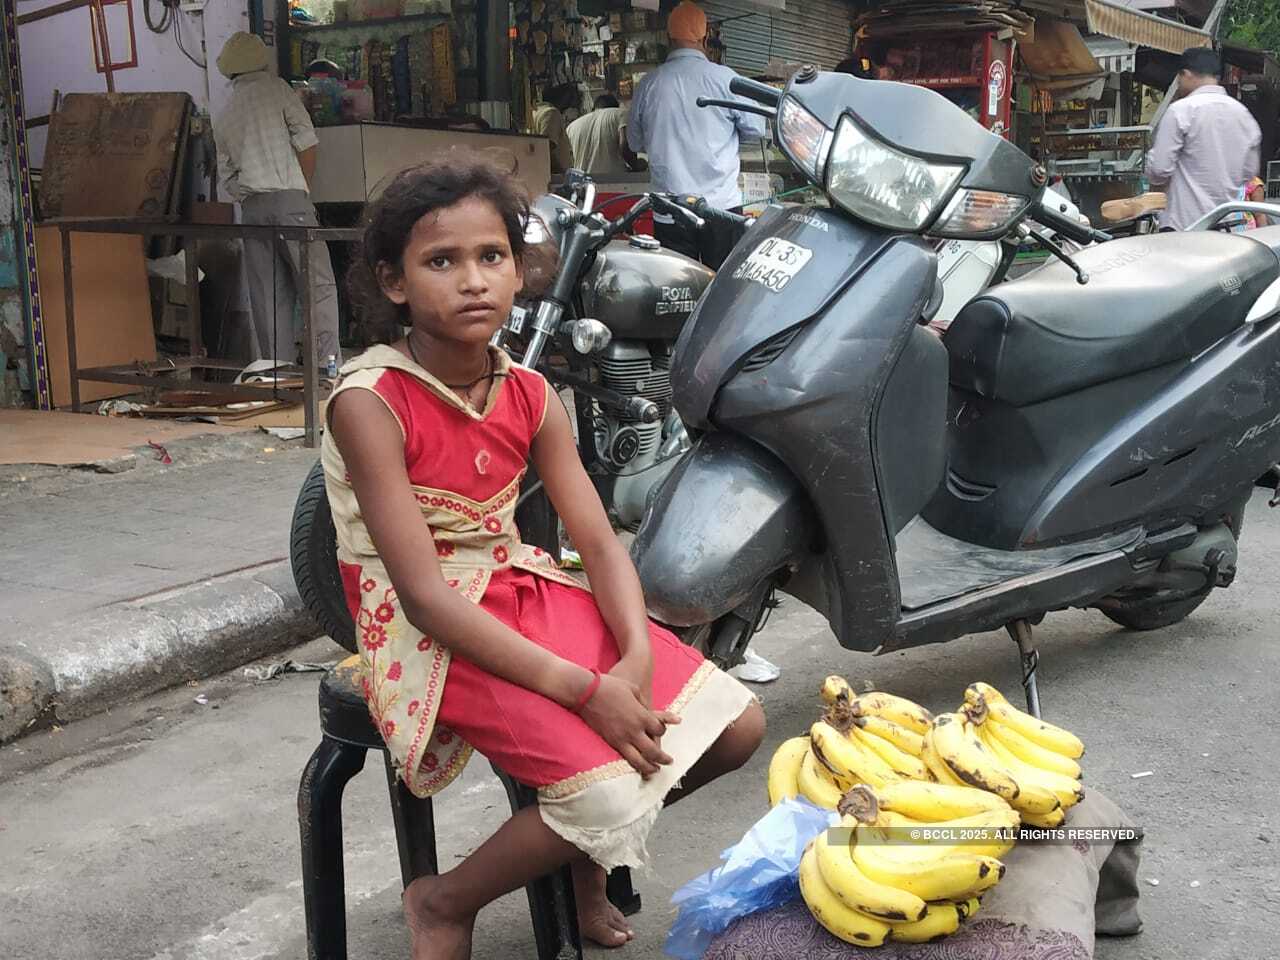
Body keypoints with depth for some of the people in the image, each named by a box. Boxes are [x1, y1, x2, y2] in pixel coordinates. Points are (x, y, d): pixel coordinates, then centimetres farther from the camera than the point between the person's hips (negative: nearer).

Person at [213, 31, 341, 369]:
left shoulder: (222, 116, 20)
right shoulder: (276, 88, 5)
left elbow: (226, 174, 21)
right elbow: (306, 141, -2)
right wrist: (304, 189, 7)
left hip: (250, 207, 5)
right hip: (288, 197, -5)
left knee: (269, 294, 5)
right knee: (319, 284, -6)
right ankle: (325, 364, -15)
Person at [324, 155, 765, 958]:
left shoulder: (532, 396, 0)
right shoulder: (370, 404, -19)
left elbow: (600, 541, 0)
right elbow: (424, 595, -23)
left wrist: (637, 659, -20)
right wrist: (584, 689, -27)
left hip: (528, 593, 7)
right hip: (433, 637, -6)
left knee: (737, 725, -1)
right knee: (612, 797, -23)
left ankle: (587, 848, 22)